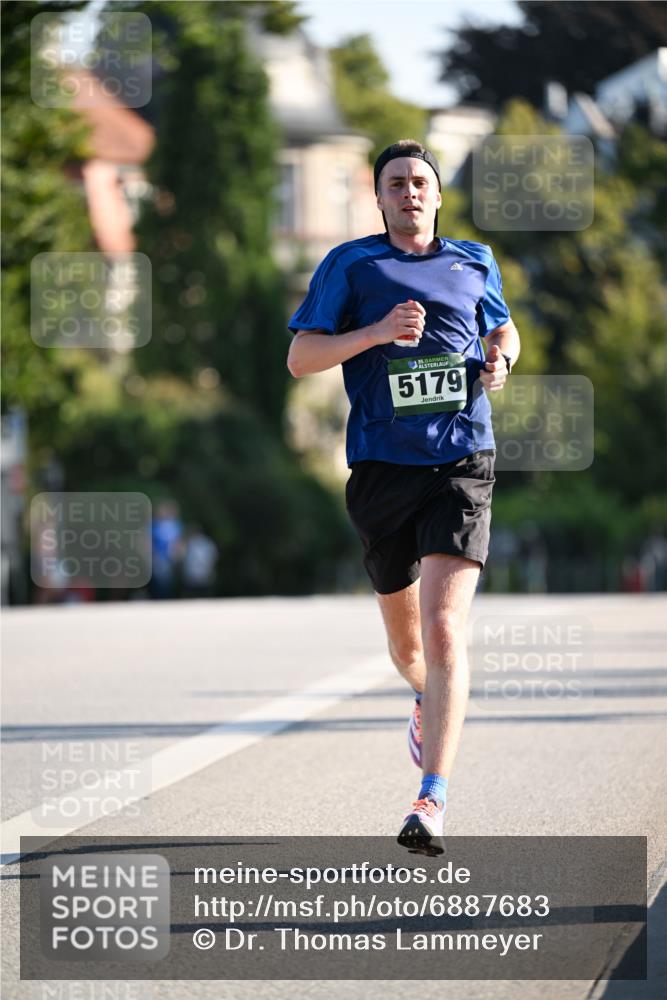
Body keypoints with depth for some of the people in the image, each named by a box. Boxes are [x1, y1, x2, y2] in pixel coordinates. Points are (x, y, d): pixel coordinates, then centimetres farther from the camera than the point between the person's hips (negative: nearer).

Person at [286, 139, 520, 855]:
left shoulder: (475, 263, 12)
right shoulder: (350, 265, 4)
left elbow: (503, 328, 29)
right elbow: (299, 358, 0)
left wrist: (501, 358, 5)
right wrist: (377, 333, -15)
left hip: (461, 467, -1)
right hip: (381, 468, 1)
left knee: (444, 630, -17)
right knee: (405, 644, 14)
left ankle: (433, 799, -21)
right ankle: (428, 704, 51)